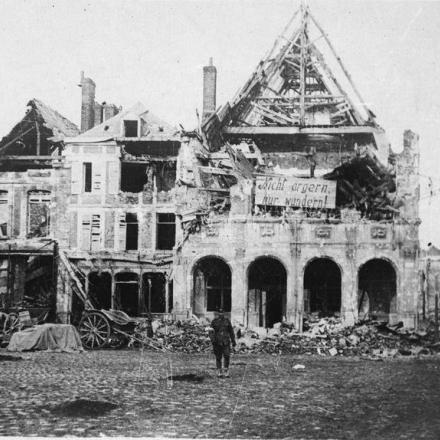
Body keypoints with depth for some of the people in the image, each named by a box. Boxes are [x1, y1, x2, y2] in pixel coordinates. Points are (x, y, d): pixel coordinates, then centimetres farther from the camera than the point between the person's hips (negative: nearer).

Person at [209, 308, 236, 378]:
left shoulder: (227, 321, 9)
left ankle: (226, 371, 4)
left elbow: (231, 331, 15)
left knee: (227, 356, -8)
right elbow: (211, 331, 0)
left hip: (226, 342, 1)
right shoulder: (214, 321, 3)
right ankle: (219, 371, 13)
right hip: (217, 342, -1)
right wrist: (212, 339, -14)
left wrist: (233, 341, 14)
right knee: (218, 357, 3)